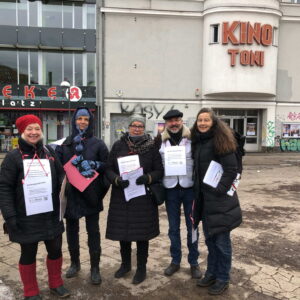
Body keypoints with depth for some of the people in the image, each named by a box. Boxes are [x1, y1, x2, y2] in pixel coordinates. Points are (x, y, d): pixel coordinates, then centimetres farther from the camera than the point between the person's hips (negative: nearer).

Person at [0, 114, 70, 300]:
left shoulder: (50, 154, 4)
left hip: (51, 216, 4)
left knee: (55, 250, 15)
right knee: (28, 254, 13)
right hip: (26, 218, -3)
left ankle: (56, 284, 38)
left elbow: (61, 178, 9)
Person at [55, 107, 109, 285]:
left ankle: (95, 268, 20)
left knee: (93, 231, 6)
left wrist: (93, 165, -19)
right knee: (72, 230, 15)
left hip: (91, 194, -2)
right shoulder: (65, 143, 7)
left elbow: (108, 165, -3)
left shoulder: (98, 144, -1)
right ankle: (75, 263, 35)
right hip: (70, 193, 3)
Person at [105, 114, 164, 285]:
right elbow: (109, 169, 2)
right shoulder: (118, 145, 2)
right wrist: (116, 179, -18)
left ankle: (142, 268, 27)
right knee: (122, 231, 13)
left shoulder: (152, 146, -1)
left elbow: (159, 170, -2)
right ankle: (125, 264, 36)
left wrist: (148, 178, -21)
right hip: (121, 196, 2)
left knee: (142, 233, 7)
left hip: (144, 197, -1)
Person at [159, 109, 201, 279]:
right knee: (173, 228, 13)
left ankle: (194, 262, 26)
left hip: (189, 188, -2)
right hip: (171, 189, 2)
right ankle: (175, 261, 29)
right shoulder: (162, 142, 3)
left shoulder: (192, 139, -4)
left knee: (192, 226, 10)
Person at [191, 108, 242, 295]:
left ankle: (223, 279, 22)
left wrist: (219, 191, -18)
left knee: (221, 241, 5)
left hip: (220, 199, -7)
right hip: (204, 199, 7)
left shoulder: (220, 141, -12)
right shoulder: (197, 142, 10)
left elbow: (232, 169, -17)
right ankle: (212, 273, 34)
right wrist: (198, 194, 12)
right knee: (209, 238, 18)